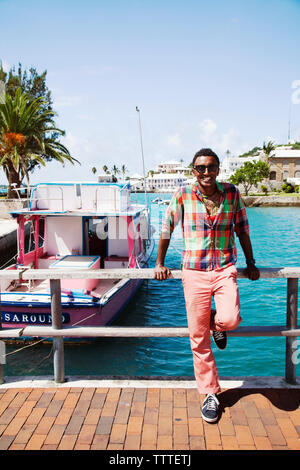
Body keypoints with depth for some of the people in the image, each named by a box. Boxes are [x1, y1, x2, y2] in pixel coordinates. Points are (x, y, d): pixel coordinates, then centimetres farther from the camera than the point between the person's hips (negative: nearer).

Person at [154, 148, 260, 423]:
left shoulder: (232, 193, 2)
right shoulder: (183, 195, -2)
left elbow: (242, 228, 13)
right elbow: (167, 229, 8)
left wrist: (250, 263, 14)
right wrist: (159, 263, 12)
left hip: (225, 270, 1)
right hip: (194, 272, 0)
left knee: (230, 320, -23)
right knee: (198, 338, 2)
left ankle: (217, 323, 17)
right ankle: (210, 394, 21)